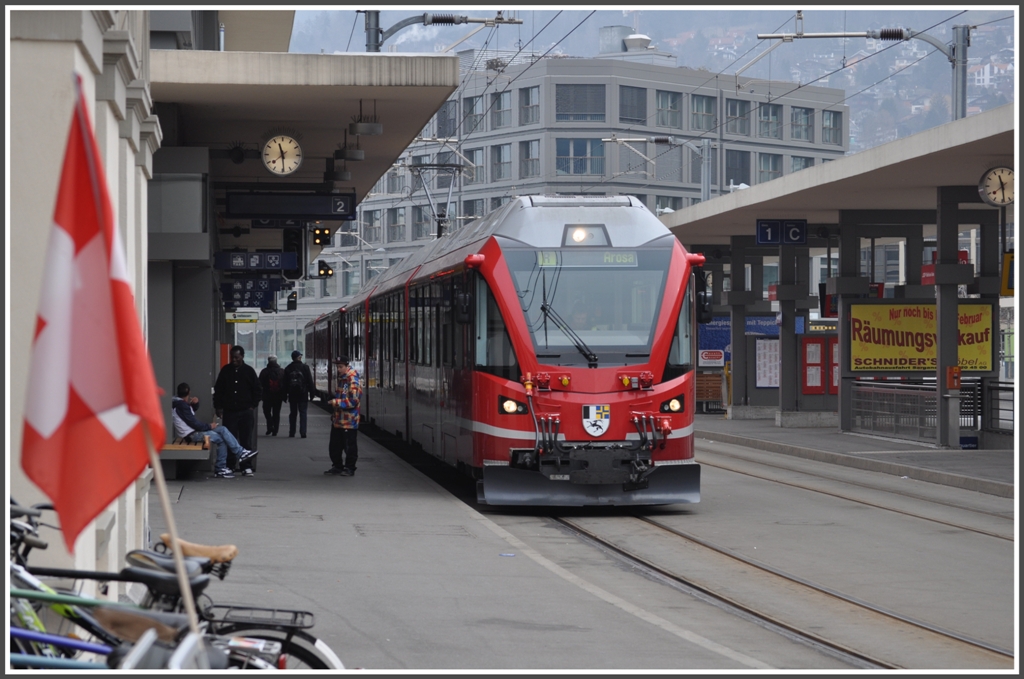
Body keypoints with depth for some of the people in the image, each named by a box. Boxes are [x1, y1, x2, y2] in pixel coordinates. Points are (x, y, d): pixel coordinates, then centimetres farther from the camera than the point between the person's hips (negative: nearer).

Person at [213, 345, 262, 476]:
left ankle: (246, 466, 4)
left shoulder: (249, 371, 4)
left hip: (246, 412, -1)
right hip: (229, 411, 1)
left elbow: (258, 390, 9)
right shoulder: (225, 370, 6)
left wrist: (253, 405, 1)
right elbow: (218, 390, 11)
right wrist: (218, 406, 2)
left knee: (246, 441, 0)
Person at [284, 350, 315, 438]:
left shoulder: (288, 369, 3)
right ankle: (303, 432, -10)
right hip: (303, 394, -2)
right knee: (303, 413, -2)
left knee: (293, 413, 10)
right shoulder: (305, 367, -4)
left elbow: (285, 383, 6)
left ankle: (292, 432, 9)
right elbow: (310, 381, -4)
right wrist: (312, 394, 1)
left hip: (292, 394, 2)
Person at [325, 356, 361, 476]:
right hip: (338, 420, 10)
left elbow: (353, 401, -23)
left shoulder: (353, 382, -17)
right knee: (334, 445, 15)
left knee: (349, 446, 1)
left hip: (349, 421, -10)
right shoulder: (341, 379, 13)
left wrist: (336, 402, -20)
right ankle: (337, 466, 26)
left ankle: (349, 469, 9)